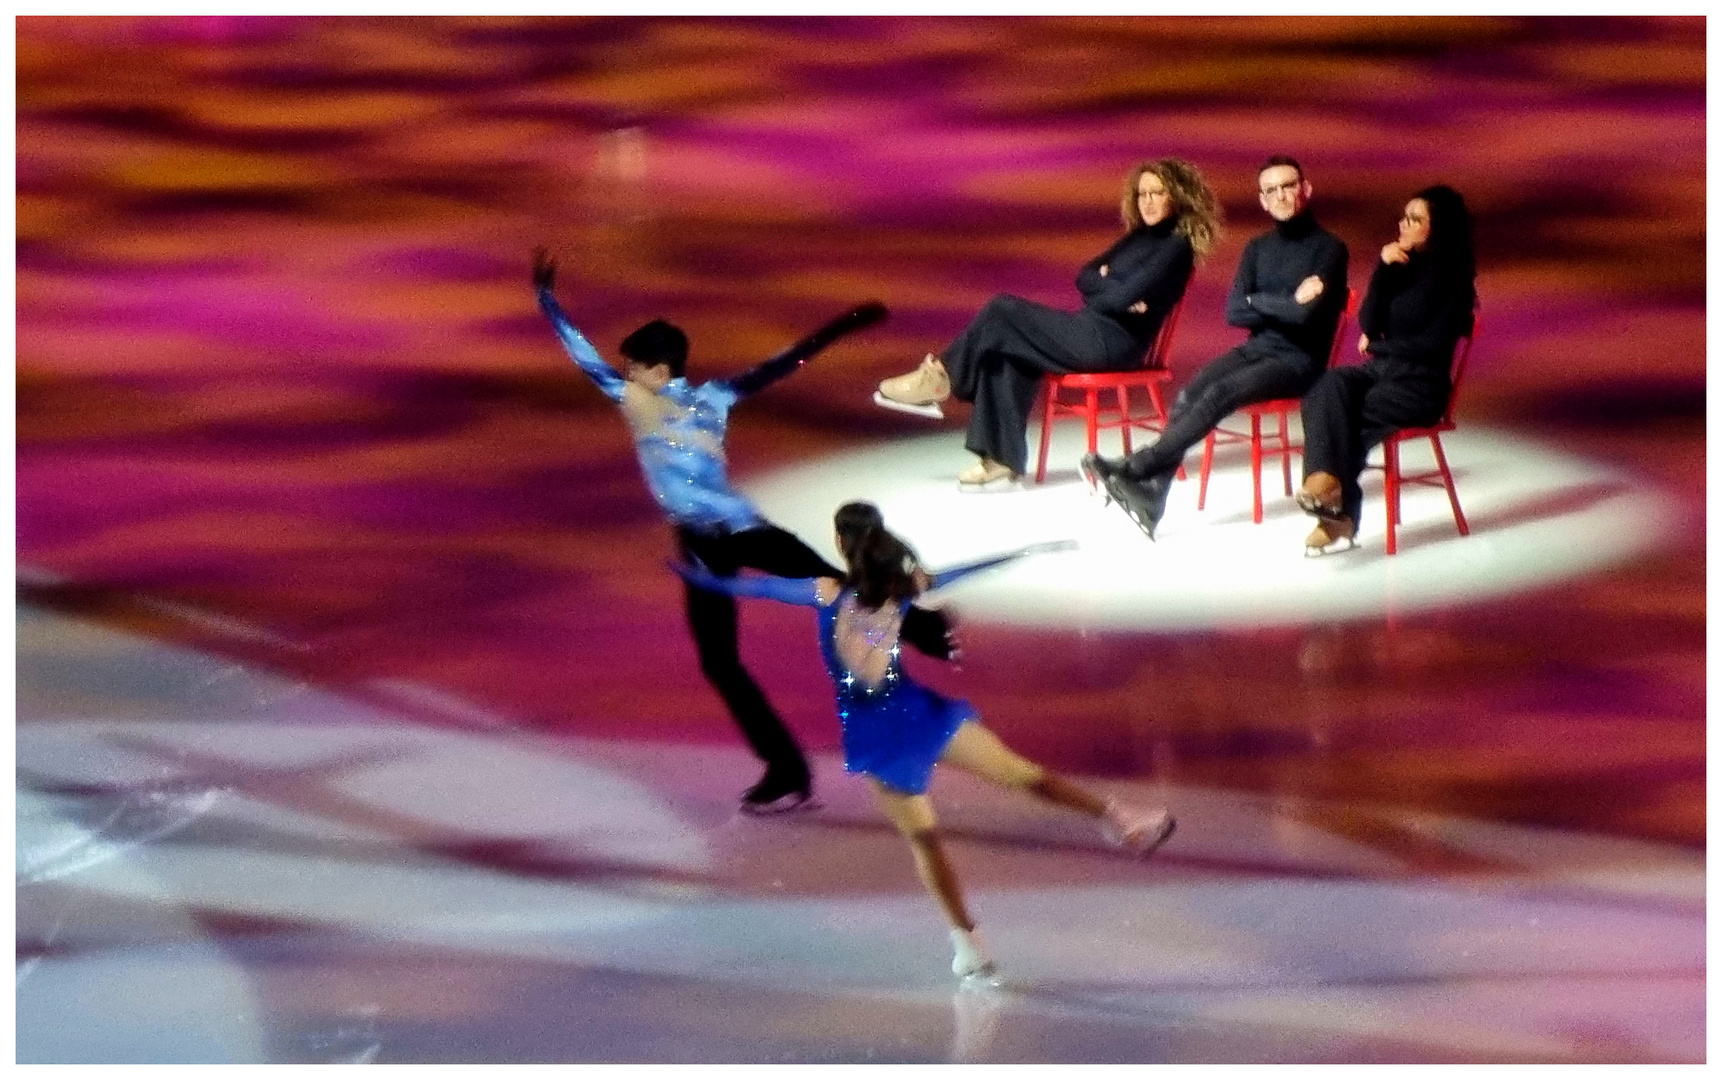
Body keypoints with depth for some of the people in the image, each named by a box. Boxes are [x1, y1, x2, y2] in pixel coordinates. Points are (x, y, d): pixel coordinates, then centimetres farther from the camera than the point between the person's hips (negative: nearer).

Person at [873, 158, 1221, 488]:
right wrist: (1111, 285, -7)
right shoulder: (1140, 235, 18)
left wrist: (1103, 282, 3)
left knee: (1001, 312, -14)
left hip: (1112, 342, -9)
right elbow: (1084, 278, 14)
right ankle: (1002, 456, -8)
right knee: (1006, 352, -9)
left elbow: (1124, 296, -17)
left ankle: (940, 376, 2)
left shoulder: (1176, 247, -8)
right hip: (1093, 331, 9)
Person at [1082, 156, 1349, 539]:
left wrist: (1259, 301, -5)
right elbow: (1234, 313, 4)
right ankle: (1149, 504, -35)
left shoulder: (1329, 248, -4)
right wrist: (1287, 303, -8)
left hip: (1299, 361, -5)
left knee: (1218, 394, -31)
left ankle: (1134, 468, -34)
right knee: (1188, 395, -24)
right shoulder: (1257, 248, 15)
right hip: (1255, 349, 5)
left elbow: (1308, 314, -18)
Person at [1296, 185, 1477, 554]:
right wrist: (1384, 270, -8)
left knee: (1351, 417, -30)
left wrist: (1378, 345, -1)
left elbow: (1433, 344, -10)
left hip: (1423, 382, -5)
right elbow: (1368, 324, 2)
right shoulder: (1401, 264, 13)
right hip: (1381, 371, 5)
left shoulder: (1455, 276, -2)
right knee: (1329, 387, -30)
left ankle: (1336, 515, -25)